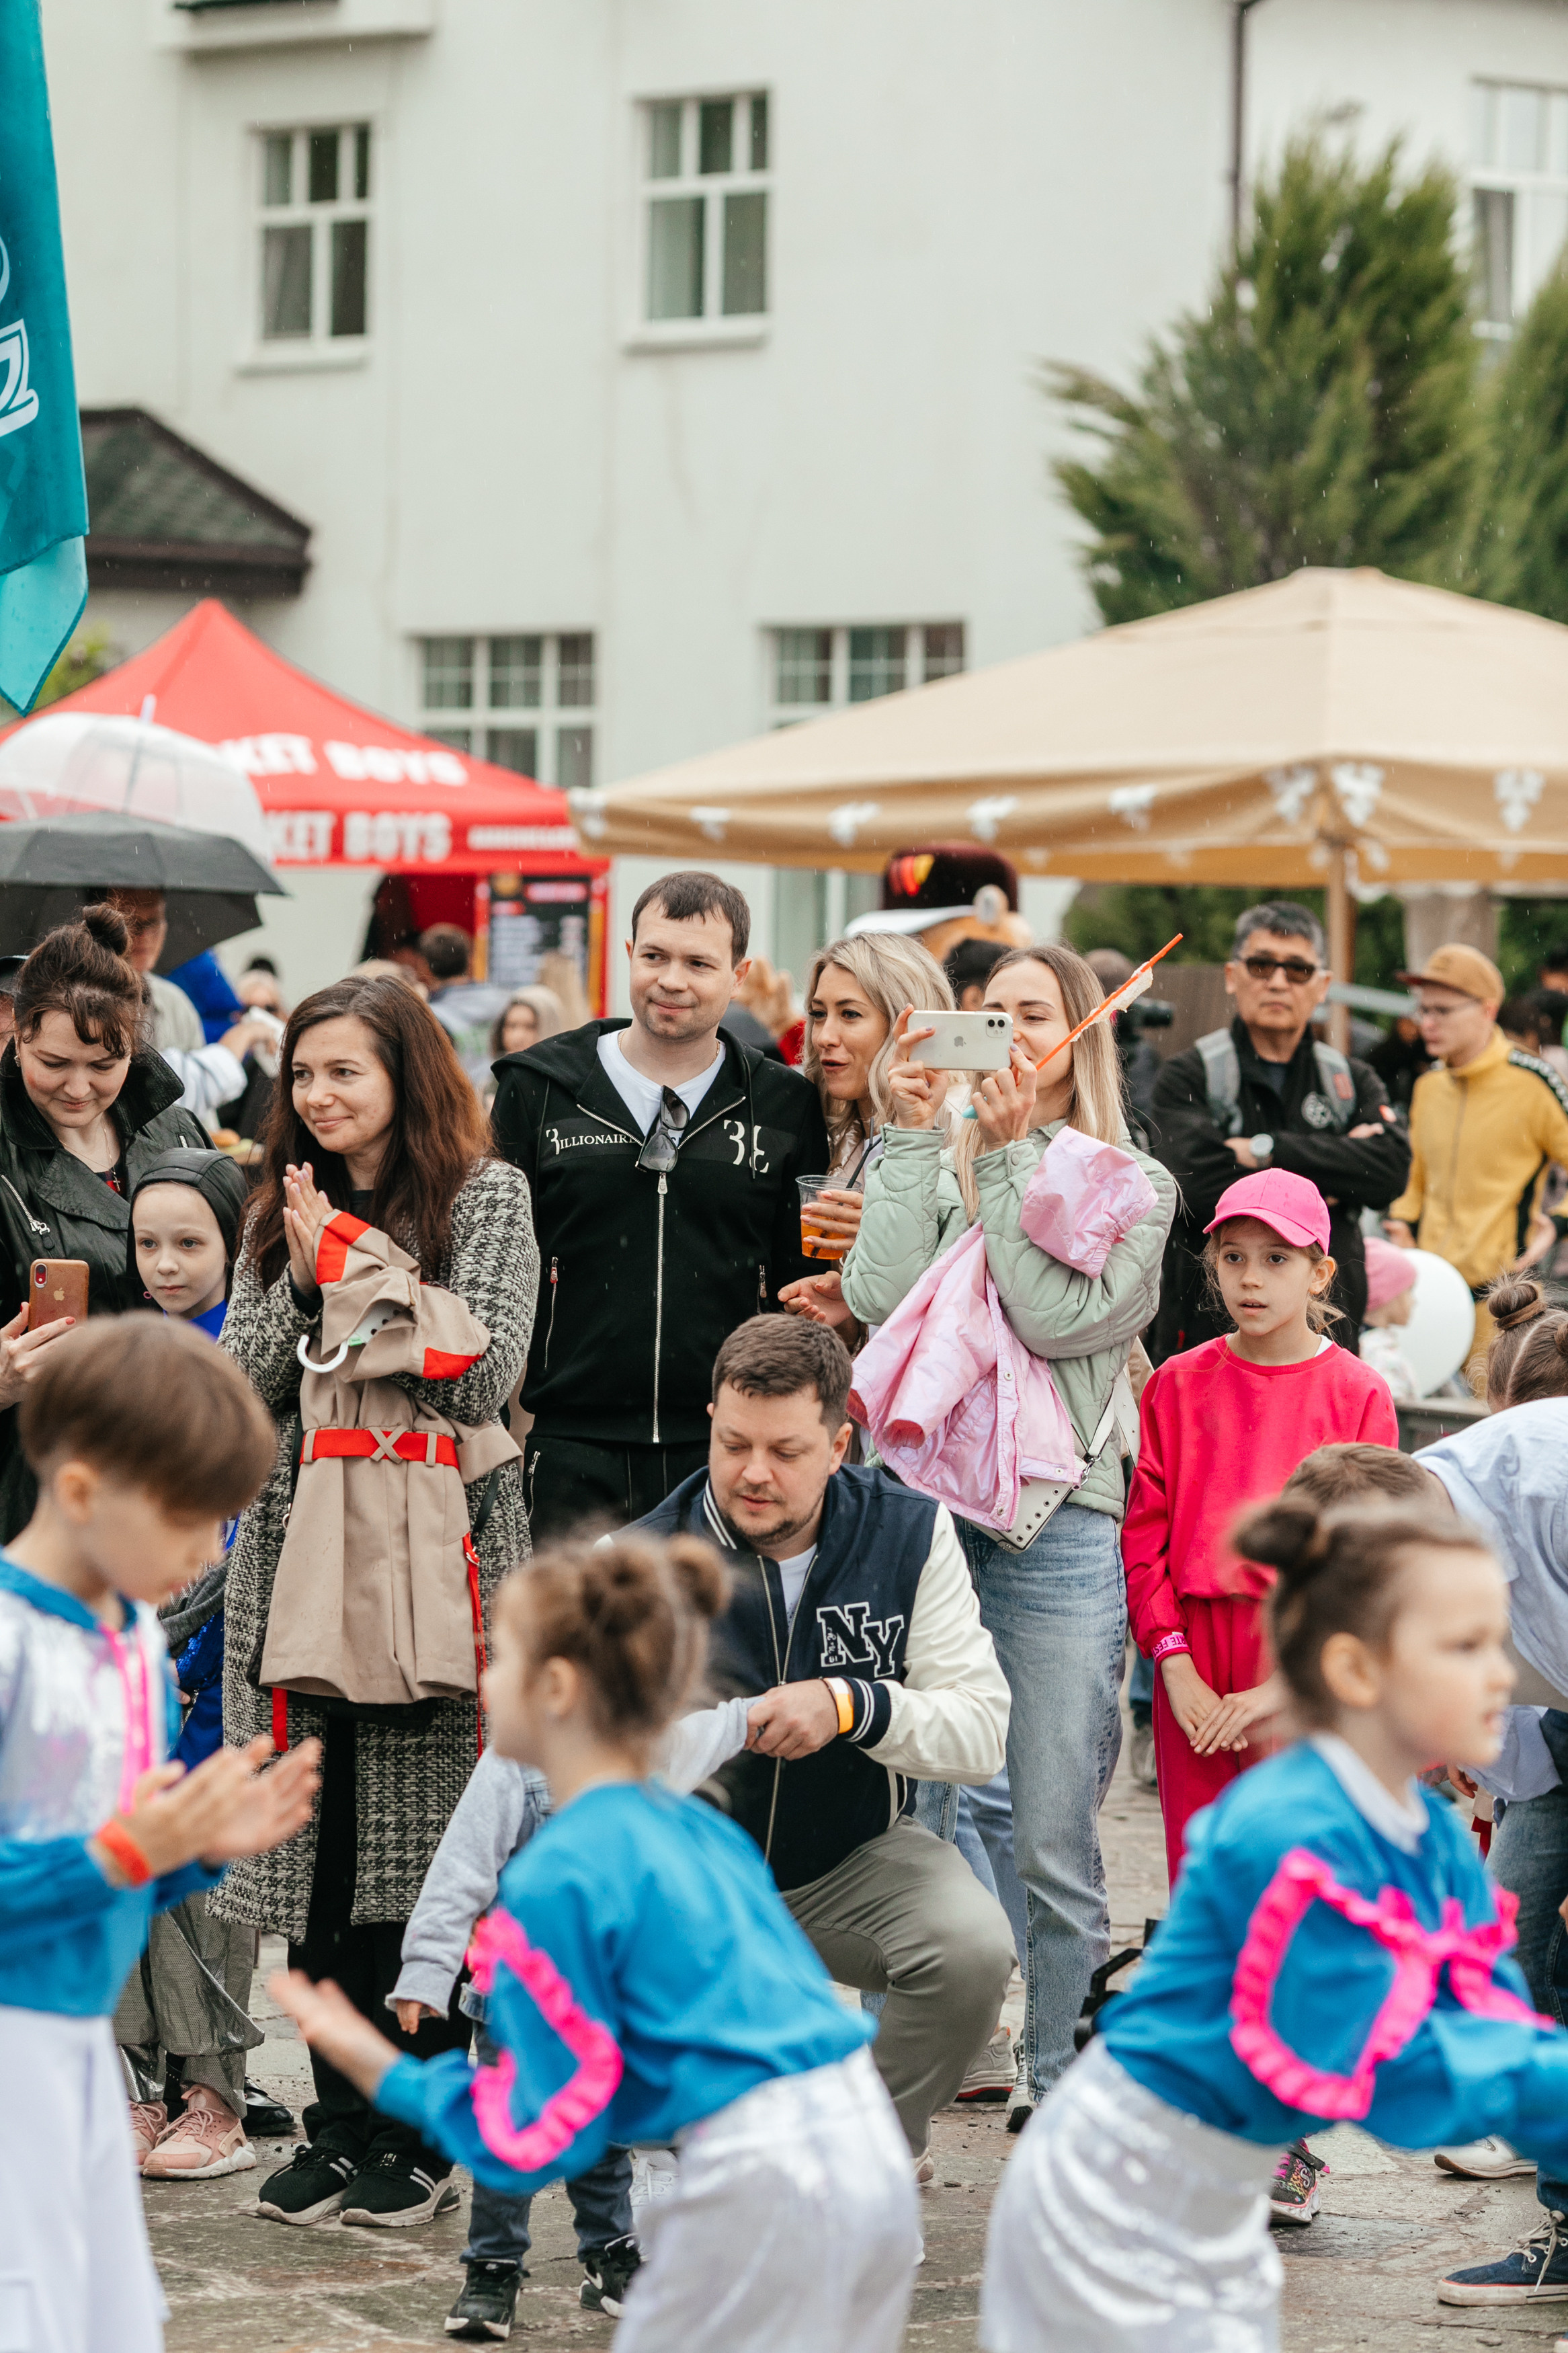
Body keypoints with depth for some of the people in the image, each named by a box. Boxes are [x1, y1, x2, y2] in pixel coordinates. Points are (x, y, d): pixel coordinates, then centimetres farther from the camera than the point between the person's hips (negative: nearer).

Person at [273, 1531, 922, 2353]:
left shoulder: (558, 1876, -8)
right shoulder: (696, 1827, 14)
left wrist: (384, 2073, 5)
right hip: (871, 2148, 8)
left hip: (759, 2177, -8)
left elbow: (542, 2141, -5)